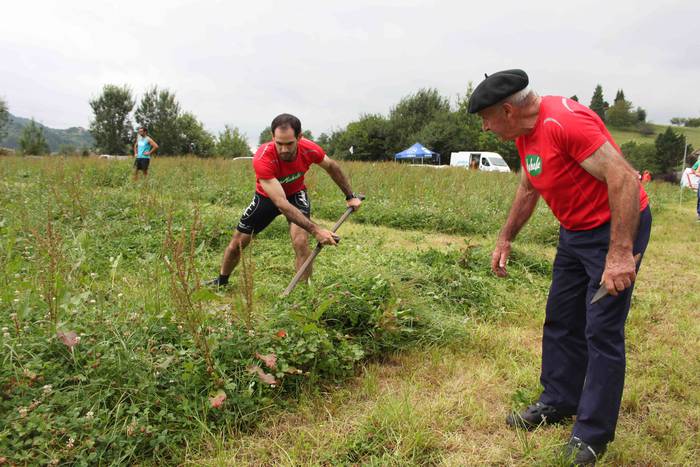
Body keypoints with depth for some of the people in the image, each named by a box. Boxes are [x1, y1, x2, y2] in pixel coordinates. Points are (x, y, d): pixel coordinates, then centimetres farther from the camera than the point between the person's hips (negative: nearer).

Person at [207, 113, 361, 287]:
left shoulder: (310, 150, -30)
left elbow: (332, 167, -5)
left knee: (300, 242, -24)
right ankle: (221, 281, 37)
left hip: (296, 194, 1)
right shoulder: (262, 159, -40)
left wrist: (350, 196, 2)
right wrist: (315, 230, -47)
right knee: (237, 243, 8)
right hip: (266, 196, -1)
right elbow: (281, 203, -42)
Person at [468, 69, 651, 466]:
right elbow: (528, 189, 18)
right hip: (575, 232, 9)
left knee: (602, 331, -3)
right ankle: (559, 403, 29)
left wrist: (620, 253, -32)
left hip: (616, 228, -9)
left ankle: (592, 434, 10)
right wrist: (506, 239, 18)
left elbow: (625, 178, -29)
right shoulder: (526, 132, 4)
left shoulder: (565, 121, -25)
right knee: (561, 321, 14)